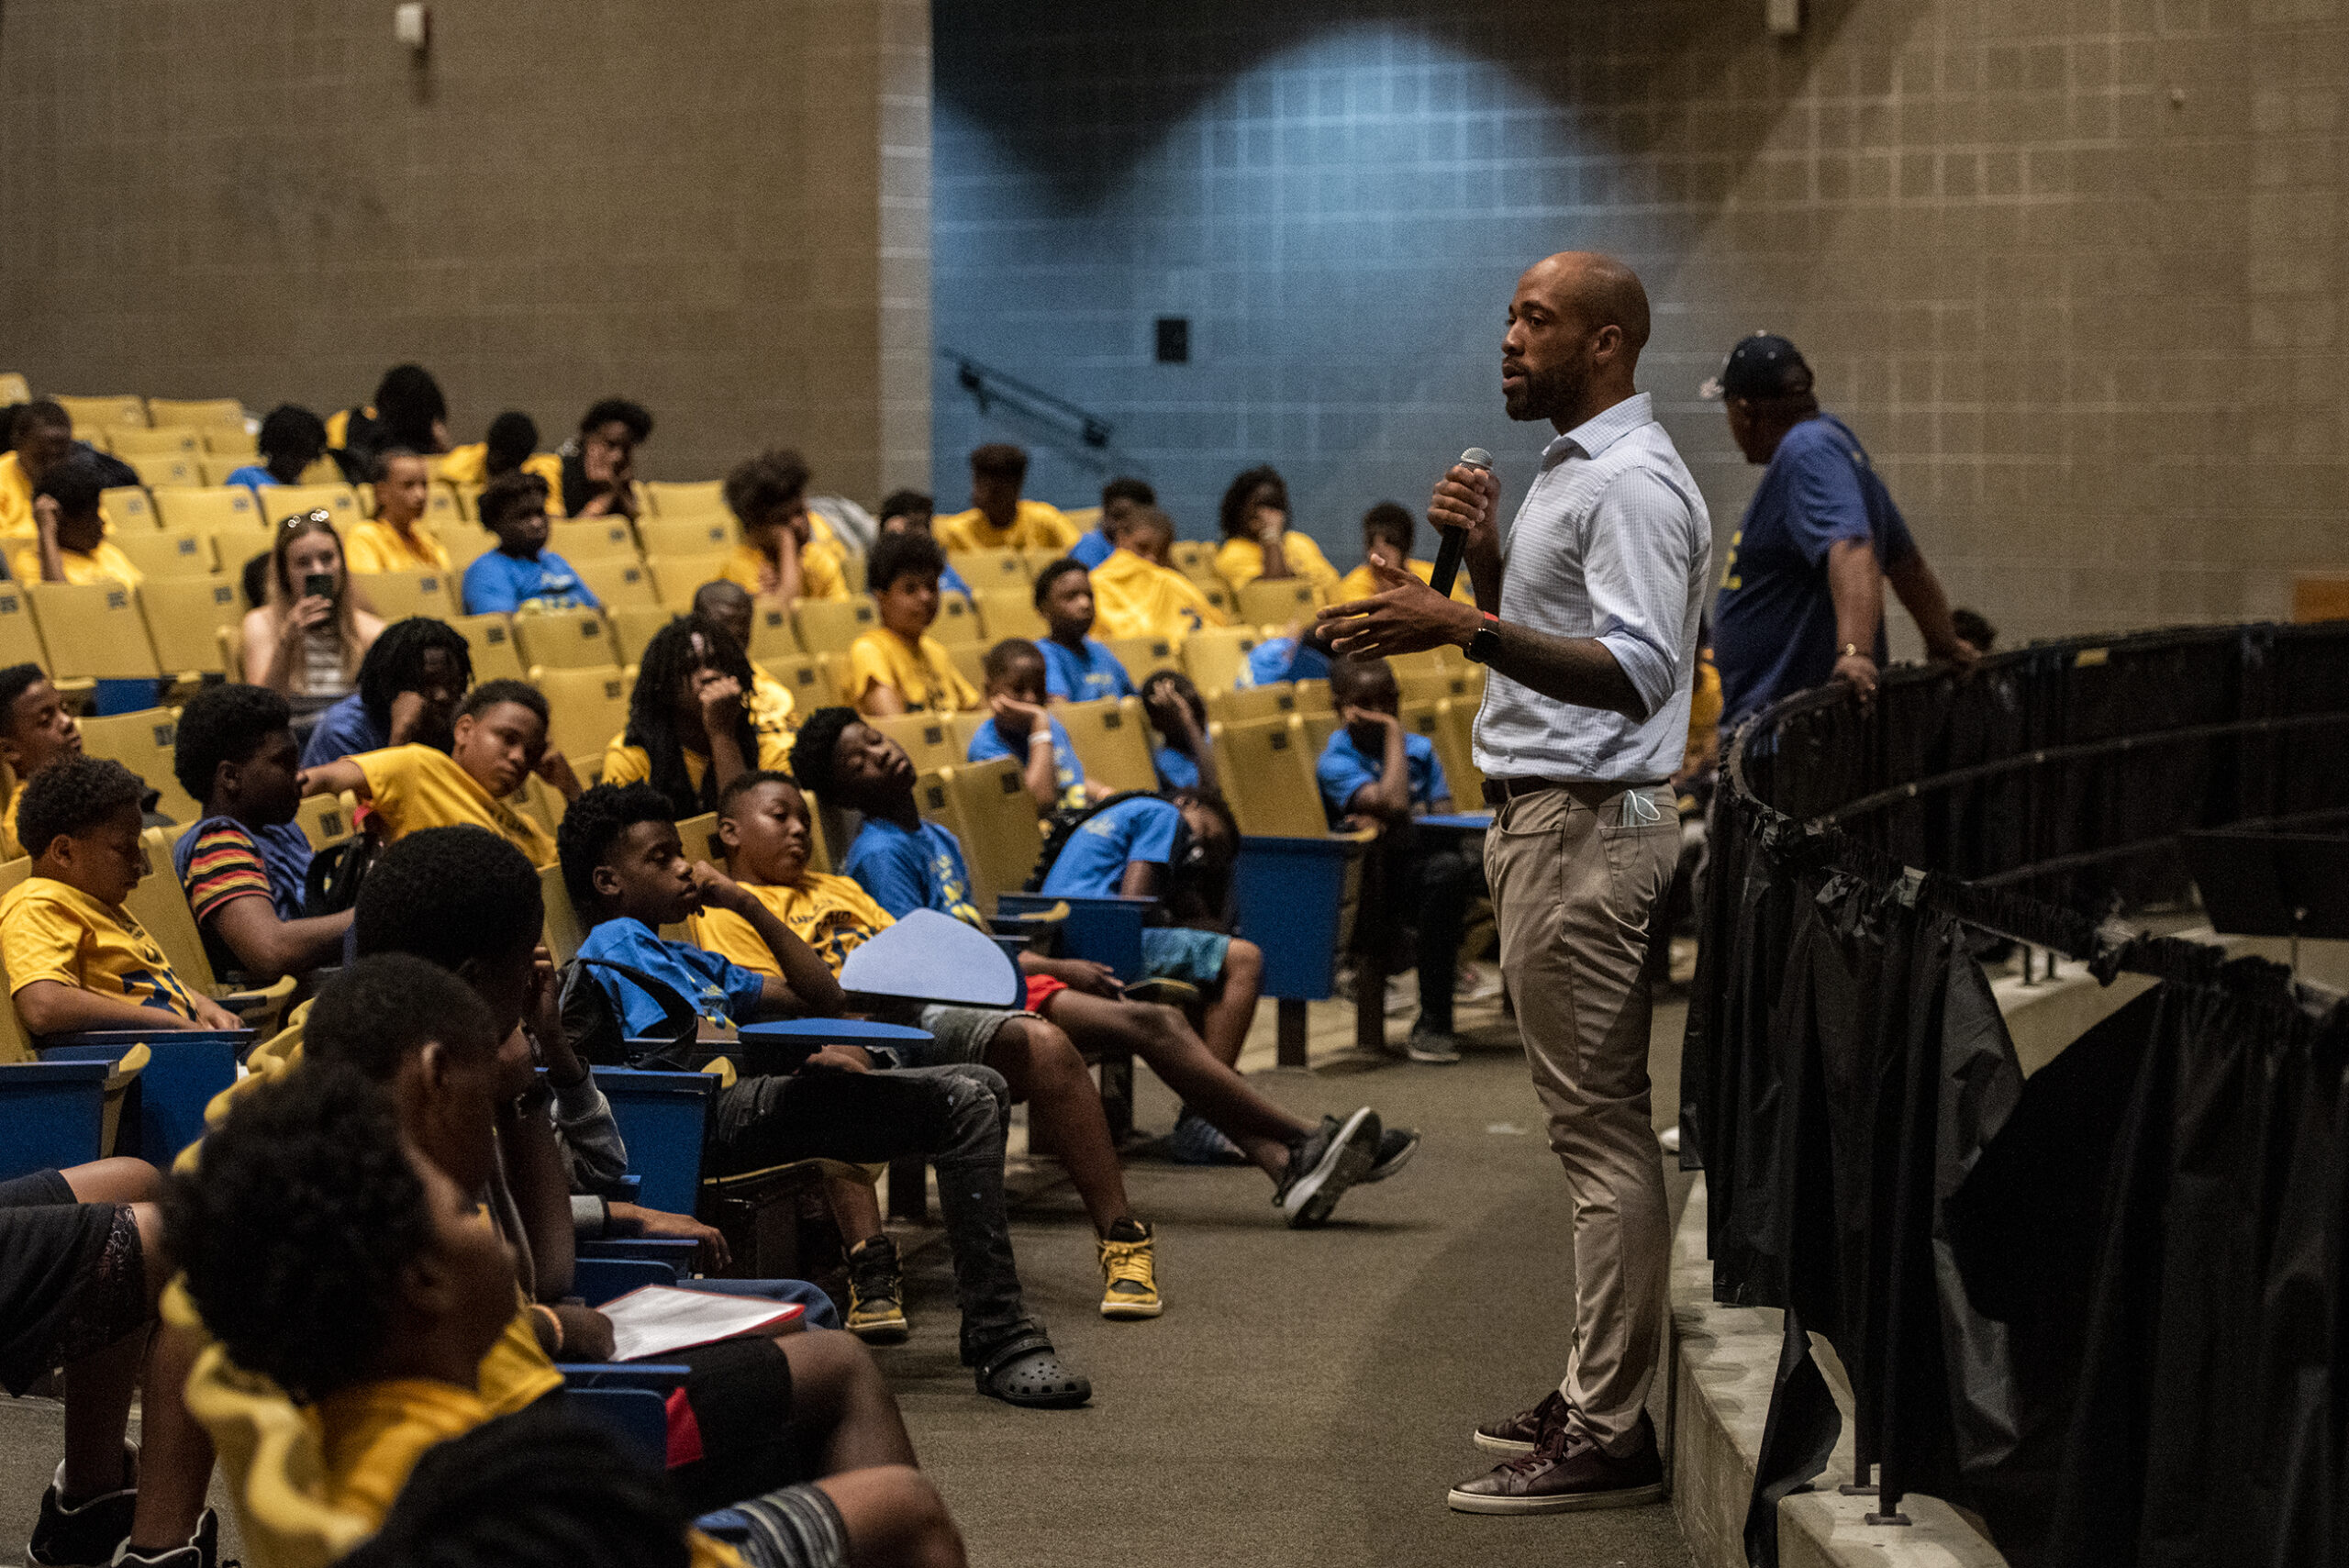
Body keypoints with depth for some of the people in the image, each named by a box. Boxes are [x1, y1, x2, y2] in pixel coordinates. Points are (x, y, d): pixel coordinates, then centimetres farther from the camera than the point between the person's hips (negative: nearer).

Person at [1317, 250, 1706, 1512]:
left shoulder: (1632, 483, -14)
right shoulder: (1569, 471, 19)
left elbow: (1636, 670, -26)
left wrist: (1464, 628, -33)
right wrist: (1485, 561, 9)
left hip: (1589, 823, -11)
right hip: (1541, 814, 11)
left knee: (1600, 1126, -9)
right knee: (1594, 1125, 14)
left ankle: (1610, 1436, -7)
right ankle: (1597, 1394, 21)